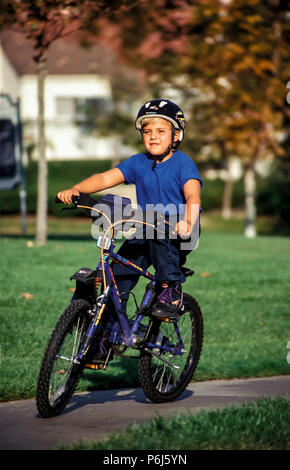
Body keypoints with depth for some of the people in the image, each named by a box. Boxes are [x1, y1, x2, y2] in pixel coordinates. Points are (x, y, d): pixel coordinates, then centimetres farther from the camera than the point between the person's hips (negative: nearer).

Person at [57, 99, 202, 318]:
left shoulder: (183, 163, -10)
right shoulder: (139, 163, 4)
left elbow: (193, 196, -25)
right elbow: (105, 178, -4)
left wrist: (187, 222, -47)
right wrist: (75, 189, -22)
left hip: (178, 236, -5)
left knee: (159, 233, -37)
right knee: (119, 270, -11)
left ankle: (171, 288, -25)